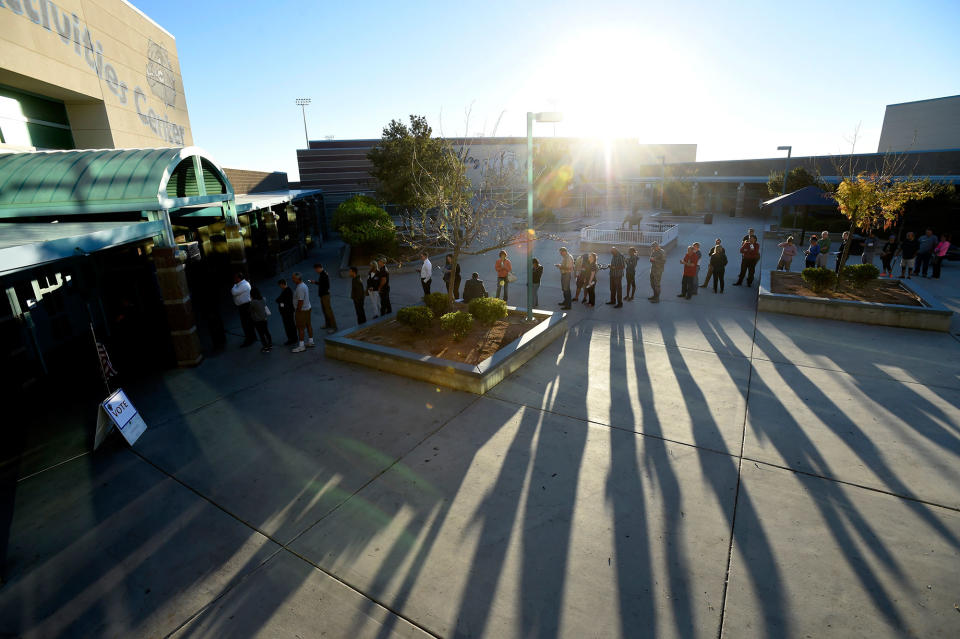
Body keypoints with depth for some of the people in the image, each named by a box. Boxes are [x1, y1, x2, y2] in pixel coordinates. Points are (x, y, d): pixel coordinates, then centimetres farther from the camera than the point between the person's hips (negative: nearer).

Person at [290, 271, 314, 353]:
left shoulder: (300, 288, -24)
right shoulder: (303, 284, 8)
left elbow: (300, 301, -25)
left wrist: (297, 311, -17)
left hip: (302, 310, -10)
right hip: (307, 308, 10)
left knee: (300, 328, -3)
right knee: (308, 325, 16)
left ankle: (301, 346, 2)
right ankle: (310, 342, 27)